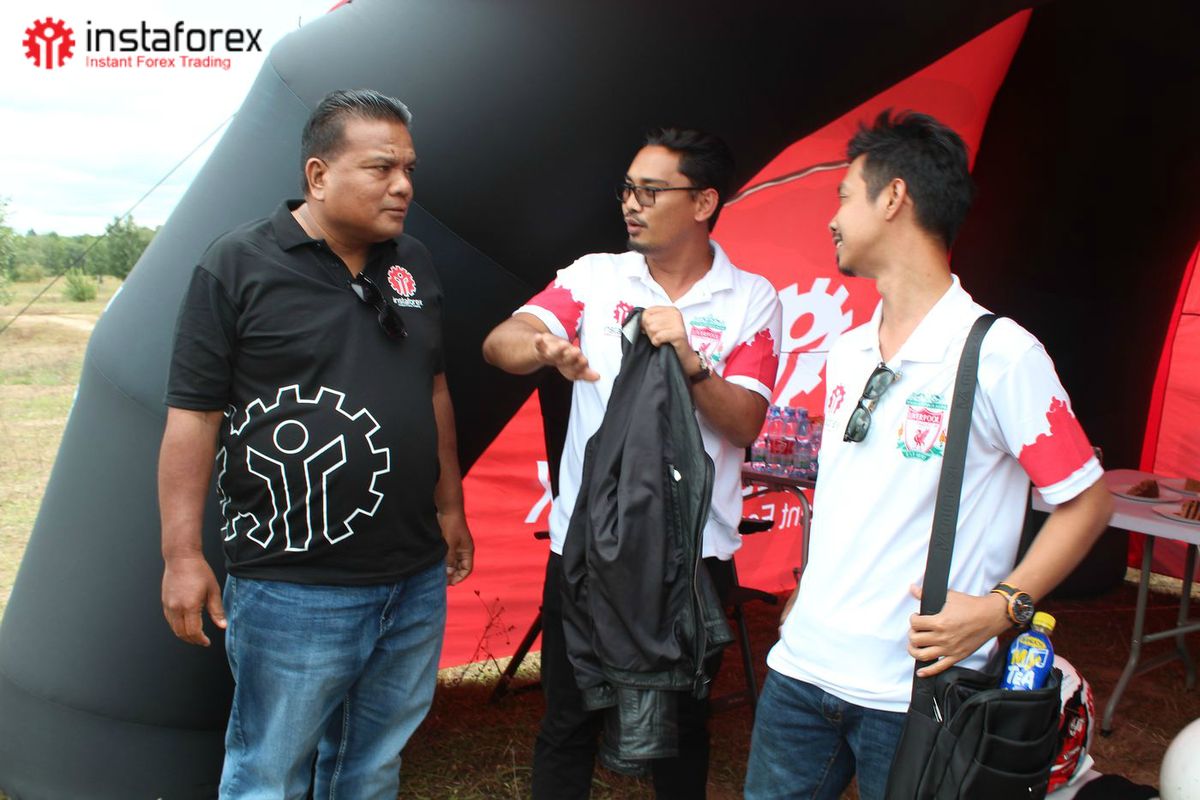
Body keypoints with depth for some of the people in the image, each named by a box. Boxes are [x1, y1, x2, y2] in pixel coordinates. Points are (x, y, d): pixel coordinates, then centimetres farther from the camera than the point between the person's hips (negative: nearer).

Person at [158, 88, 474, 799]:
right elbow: (193, 415, -9)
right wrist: (184, 555, -10)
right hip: (293, 589, -5)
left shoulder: (415, 265, 9)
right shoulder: (239, 266, -8)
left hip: (417, 581, 6)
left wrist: (449, 508, 19)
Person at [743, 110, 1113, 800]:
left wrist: (1002, 605, -18)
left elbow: (1087, 499, -8)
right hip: (803, 665, 6)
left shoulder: (1001, 354, -12)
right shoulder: (847, 354, 10)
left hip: (916, 687, -6)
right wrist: (802, 597, 14)